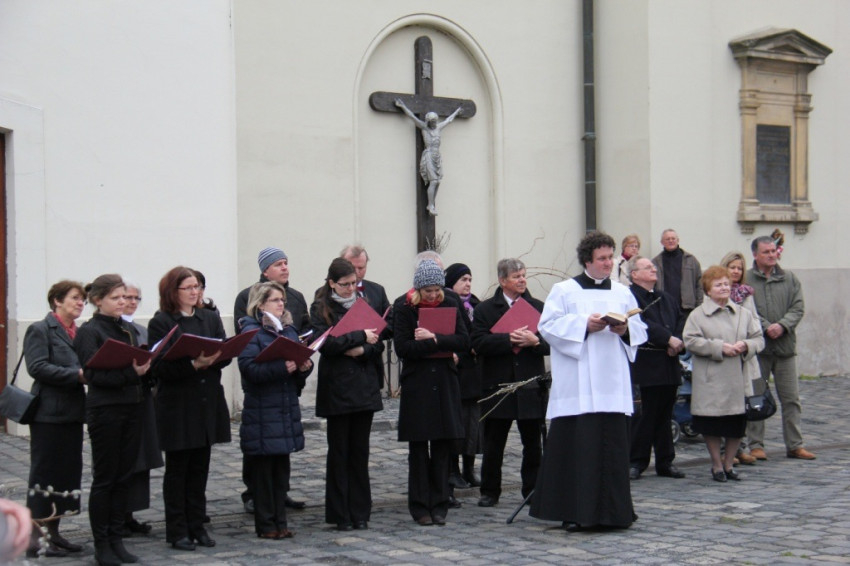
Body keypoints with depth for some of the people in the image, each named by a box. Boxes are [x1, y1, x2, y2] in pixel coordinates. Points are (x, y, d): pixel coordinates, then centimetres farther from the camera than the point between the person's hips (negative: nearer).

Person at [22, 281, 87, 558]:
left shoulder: (80, 332, 15)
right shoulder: (40, 330, -7)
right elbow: (37, 367, -18)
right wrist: (77, 375, -22)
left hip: (73, 412, 8)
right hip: (49, 413, -7)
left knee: (68, 471, 10)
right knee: (44, 472, -1)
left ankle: (53, 532, 19)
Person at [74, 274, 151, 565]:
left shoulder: (127, 329, 14)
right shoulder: (89, 331, -6)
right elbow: (94, 374, -15)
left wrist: (144, 367, -4)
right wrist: (131, 372, -24)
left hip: (131, 408, 6)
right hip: (105, 410, -6)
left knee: (124, 477, 8)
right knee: (104, 478, 0)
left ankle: (116, 539, 16)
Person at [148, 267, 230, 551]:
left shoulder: (210, 318, 11)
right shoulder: (161, 323, -5)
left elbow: (227, 353, 3)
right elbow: (160, 366, -12)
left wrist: (213, 359, -19)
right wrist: (194, 365, -25)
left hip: (208, 404, 5)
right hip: (177, 407, -4)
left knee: (200, 469, 10)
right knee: (177, 469, 4)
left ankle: (197, 526, 18)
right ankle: (177, 531, 10)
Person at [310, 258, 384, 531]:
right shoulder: (321, 309, 0)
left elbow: (378, 345, 7)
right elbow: (326, 343, -14)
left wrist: (362, 350, -12)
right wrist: (360, 337, -17)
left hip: (364, 386, 3)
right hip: (337, 388, -3)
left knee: (360, 451, 6)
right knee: (338, 451, 2)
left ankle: (360, 512, 13)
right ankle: (340, 515, 9)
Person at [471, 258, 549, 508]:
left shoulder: (538, 307, 9)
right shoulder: (485, 309, 4)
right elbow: (478, 342, -10)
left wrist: (534, 341, -15)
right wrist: (509, 339, -18)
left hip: (531, 387, 1)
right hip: (497, 385, -1)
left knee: (533, 444, 5)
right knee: (493, 444, 6)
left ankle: (533, 490, 14)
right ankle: (490, 492, 16)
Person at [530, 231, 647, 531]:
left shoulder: (623, 293, 15)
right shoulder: (564, 291, 3)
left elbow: (641, 330, 14)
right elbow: (548, 326, -6)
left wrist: (626, 329, -7)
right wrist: (585, 325, -14)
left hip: (613, 386, 4)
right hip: (577, 389, -4)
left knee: (613, 447, 3)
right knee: (576, 447, -5)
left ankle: (613, 511, 11)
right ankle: (574, 512, 0)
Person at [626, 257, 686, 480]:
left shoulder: (666, 299, 20)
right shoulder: (630, 297, -7)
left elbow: (681, 321, 14)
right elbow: (642, 324, -18)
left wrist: (678, 341, -6)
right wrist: (669, 339, -17)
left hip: (669, 366, 7)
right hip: (644, 367, -7)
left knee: (664, 416, 12)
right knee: (643, 417, -5)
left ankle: (665, 462, 19)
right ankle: (636, 463, 3)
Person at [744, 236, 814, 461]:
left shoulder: (790, 279, 10)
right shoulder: (746, 279, -1)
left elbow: (798, 308, 2)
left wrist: (782, 326, -14)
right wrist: (766, 327, -20)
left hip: (786, 346, 3)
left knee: (791, 399, 5)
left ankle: (795, 445, 13)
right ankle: (756, 445, 12)